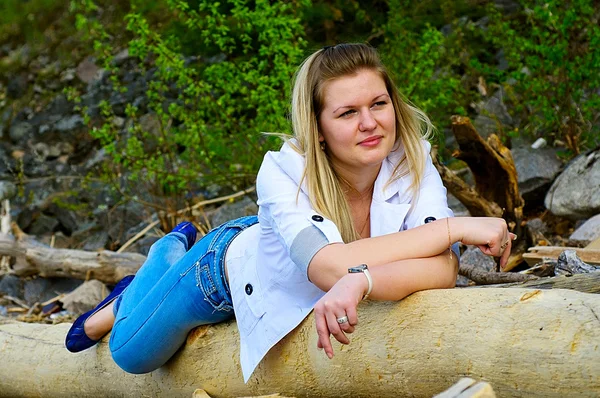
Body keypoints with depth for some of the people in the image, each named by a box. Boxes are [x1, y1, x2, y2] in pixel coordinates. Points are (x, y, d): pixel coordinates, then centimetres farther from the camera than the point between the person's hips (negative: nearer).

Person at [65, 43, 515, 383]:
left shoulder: (412, 162, -34)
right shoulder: (284, 173, -41)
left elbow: (443, 269, -47)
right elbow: (332, 267, -56)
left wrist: (360, 280, -65)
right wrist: (454, 227, -55)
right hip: (232, 263, -3)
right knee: (132, 353, 19)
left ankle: (177, 254, 58)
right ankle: (174, 249, 46)